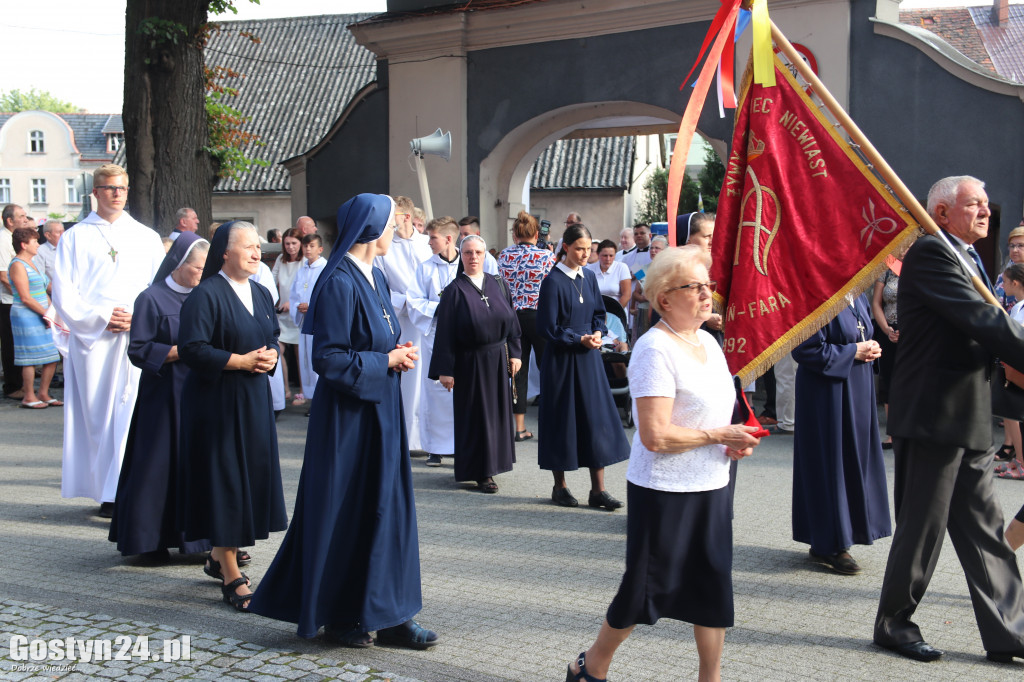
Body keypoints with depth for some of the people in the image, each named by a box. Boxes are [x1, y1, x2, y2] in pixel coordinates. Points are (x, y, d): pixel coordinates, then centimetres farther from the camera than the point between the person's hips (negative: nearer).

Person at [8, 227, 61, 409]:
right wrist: (46, 314, -14)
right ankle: (29, 397, 3)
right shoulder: (18, 265, -11)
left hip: (42, 317, 9)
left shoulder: (31, 264, 19)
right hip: (26, 317, -9)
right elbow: (25, 298, -16)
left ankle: (43, 394, 14)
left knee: (52, 357, 6)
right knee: (31, 357, -5)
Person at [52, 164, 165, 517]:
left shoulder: (147, 237, 14)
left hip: (138, 339, 0)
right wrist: (100, 317, -10)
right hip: (92, 339, 0)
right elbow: (64, 294, 3)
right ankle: (106, 491, 7)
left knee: (132, 412, -8)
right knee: (97, 414, 0)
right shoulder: (75, 237, 9)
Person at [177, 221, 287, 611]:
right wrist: (240, 361, -19)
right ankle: (231, 576, 5)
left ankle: (219, 557, 29)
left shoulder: (261, 295, 12)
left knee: (252, 475, 10)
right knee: (224, 480, -3)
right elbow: (191, 349, -18)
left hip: (254, 400, 8)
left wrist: (270, 356, -3)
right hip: (218, 401, -7)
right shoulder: (205, 296, -12)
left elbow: (273, 339, 19)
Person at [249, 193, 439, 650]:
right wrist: (387, 361, -14)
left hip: (380, 411, 9)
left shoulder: (374, 278, 10)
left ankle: (387, 615, 18)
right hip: (349, 416, -9)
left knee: (387, 508, 10)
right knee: (345, 512, 2)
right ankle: (339, 616, 17)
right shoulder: (340, 284, -18)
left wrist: (397, 354, 1)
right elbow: (328, 359, -21)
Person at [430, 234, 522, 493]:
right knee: (475, 415, 2)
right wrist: (445, 370, -13)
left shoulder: (498, 285, 4)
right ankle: (480, 472, 10)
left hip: (497, 360, 4)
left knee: (497, 411, 11)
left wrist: (514, 353, 3)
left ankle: (493, 462, 26)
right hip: (469, 362, -4)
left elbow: (510, 320, 10)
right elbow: (445, 332, -10)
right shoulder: (455, 290, -8)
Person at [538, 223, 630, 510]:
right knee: (562, 420, 3)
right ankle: (559, 486, 17)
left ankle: (598, 490, 9)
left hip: (588, 358, 6)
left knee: (596, 418, 3)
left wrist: (598, 333, -4)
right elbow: (547, 327, -12)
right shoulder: (553, 281, -11)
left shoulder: (589, 277, 7)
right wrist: (580, 339, -16)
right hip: (561, 359, -5)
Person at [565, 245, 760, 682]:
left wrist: (738, 440, 3)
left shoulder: (708, 342, 10)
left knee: (714, 585, 11)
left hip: (712, 487, 8)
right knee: (647, 589, 5)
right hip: (664, 491, -8)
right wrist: (719, 436, -17)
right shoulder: (655, 348, -18)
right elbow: (655, 436, -24)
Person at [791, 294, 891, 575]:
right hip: (827, 393, -9)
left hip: (858, 388, 9)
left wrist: (870, 350, 0)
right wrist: (853, 352, -16)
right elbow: (806, 349, -20)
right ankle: (829, 544, 8)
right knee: (830, 464, -2)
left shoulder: (858, 297, 10)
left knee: (854, 459, 11)